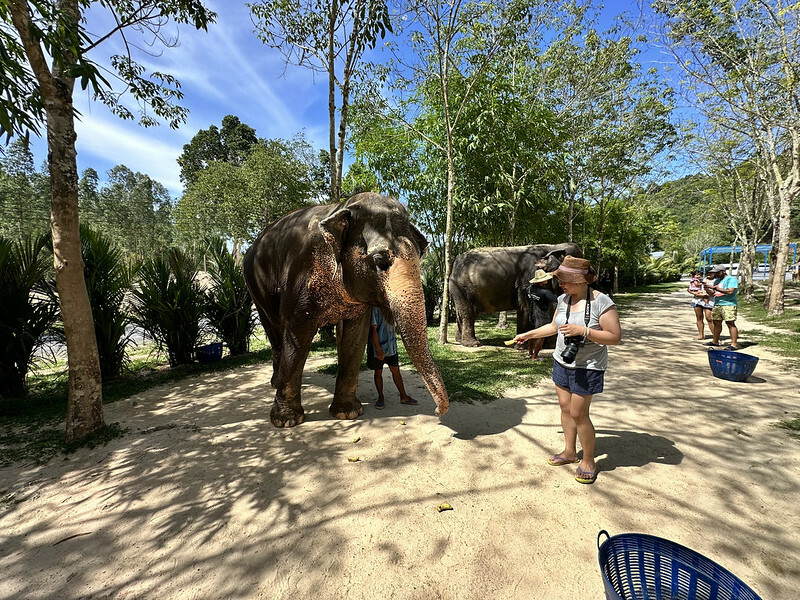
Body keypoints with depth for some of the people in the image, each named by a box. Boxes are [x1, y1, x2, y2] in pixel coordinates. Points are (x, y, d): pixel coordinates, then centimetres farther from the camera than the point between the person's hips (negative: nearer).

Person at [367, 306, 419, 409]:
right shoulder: (375, 307, -15)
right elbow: (373, 329, -18)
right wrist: (378, 349, -21)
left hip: (391, 346, 6)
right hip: (379, 347, -6)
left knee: (396, 370, 11)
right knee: (378, 372, 9)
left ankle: (404, 397, 20)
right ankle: (381, 398, 23)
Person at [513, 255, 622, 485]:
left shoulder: (601, 302, -18)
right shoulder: (563, 299, 2)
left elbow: (615, 337, -19)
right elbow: (554, 326, 17)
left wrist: (583, 330, -29)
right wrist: (528, 335, 18)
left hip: (586, 367, -6)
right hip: (561, 362, 7)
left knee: (578, 413, -1)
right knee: (565, 406, 14)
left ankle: (588, 461, 20)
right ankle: (569, 452, 32)